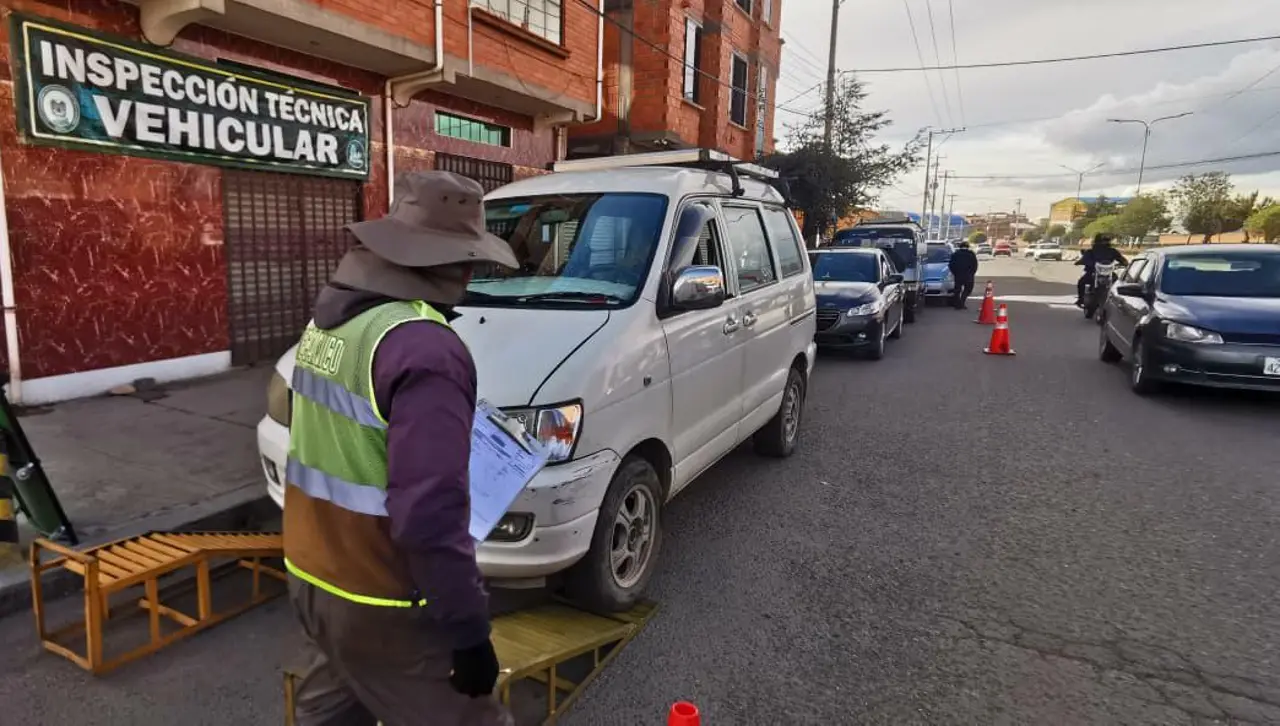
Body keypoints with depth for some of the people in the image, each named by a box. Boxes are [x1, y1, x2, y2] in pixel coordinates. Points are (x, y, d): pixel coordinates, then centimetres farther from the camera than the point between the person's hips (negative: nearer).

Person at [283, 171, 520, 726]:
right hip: (382, 606, -9)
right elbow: (428, 514, -29)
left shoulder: (328, 321, 4)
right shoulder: (423, 347, -27)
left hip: (311, 576, 9)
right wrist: (469, 628, -20)